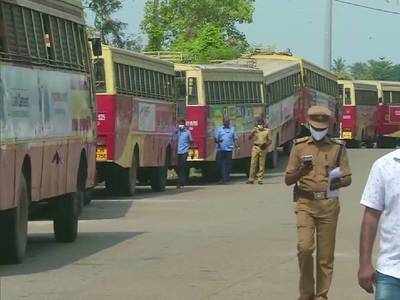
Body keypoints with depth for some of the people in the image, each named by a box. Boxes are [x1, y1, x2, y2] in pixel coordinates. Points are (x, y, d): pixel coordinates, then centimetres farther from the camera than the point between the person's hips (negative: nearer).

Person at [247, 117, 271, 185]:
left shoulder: (267, 131, 8)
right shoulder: (255, 130, 10)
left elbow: (269, 140, 7)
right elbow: (249, 138, 1)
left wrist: (265, 144, -13)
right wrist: (254, 132, -14)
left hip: (263, 148, 0)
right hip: (255, 147, 0)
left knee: (262, 164, -2)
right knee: (253, 164, -6)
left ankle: (260, 179, 2)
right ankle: (251, 179, -7)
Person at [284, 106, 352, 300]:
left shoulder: (337, 147, 6)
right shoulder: (299, 146, 6)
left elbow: (348, 178, 6)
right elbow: (287, 180, 6)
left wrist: (338, 181, -17)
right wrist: (301, 171, -15)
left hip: (329, 205, 1)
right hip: (306, 203, -1)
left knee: (326, 254, 3)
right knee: (305, 246, -16)